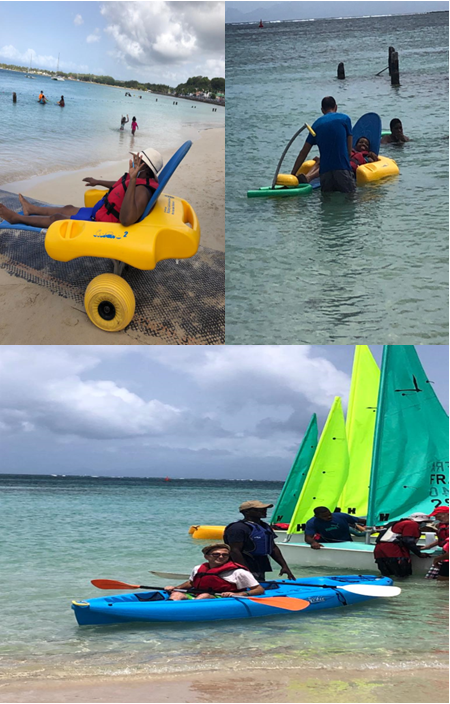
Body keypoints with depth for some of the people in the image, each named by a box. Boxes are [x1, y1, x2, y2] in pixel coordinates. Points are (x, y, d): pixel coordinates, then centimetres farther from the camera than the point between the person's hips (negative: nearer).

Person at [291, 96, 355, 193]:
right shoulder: (344, 118, 8)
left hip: (325, 171, 4)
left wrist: (293, 174, 19)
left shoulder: (317, 124, 16)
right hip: (342, 169, -4)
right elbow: (349, 151, 6)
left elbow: (303, 152, 15)